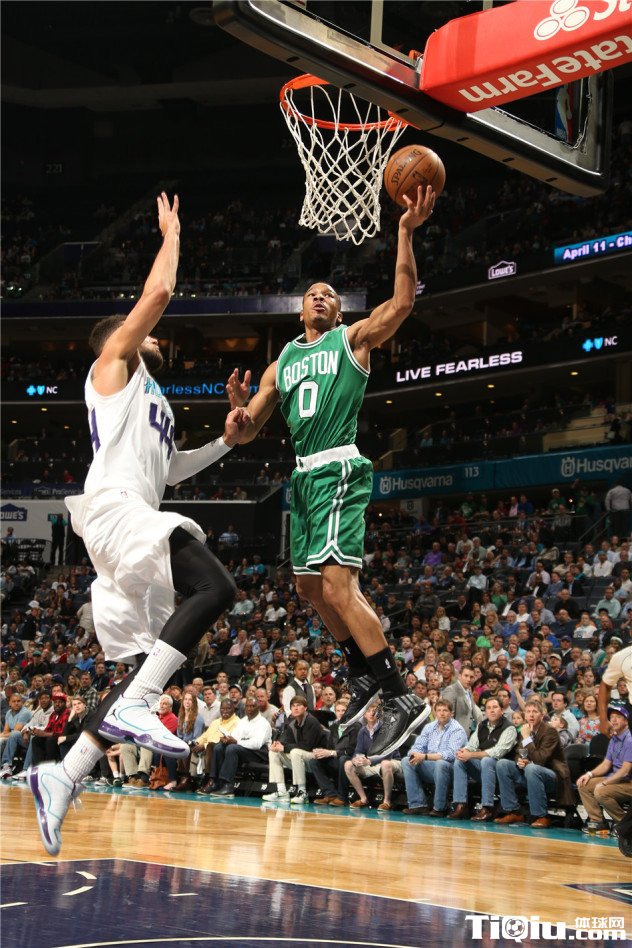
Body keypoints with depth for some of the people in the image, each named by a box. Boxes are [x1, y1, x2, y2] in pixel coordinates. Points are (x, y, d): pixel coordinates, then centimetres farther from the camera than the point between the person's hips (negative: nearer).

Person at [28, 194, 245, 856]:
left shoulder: (150, 401, 33)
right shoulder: (113, 365, 10)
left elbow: (167, 471, 40)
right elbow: (158, 292, -1)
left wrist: (224, 443, 31)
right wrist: (171, 233, 13)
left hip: (136, 521, 9)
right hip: (113, 507, -9)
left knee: (146, 666, 3)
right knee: (213, 587, -28)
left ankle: (64, 777, 0)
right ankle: (135, 706, -34)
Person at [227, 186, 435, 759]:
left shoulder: (354, 338, 5)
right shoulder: (281, 363, 20)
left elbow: (403, 302, -13)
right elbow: (247, 431, 17)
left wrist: (406, 233, -20)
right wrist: (238, 404, -7)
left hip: (339, 470, -8)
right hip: (304, 476, 8)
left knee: (337, 583, -20)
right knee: (309, 586, 14)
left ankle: (401, 700, -19)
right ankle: (365, 673, 32)